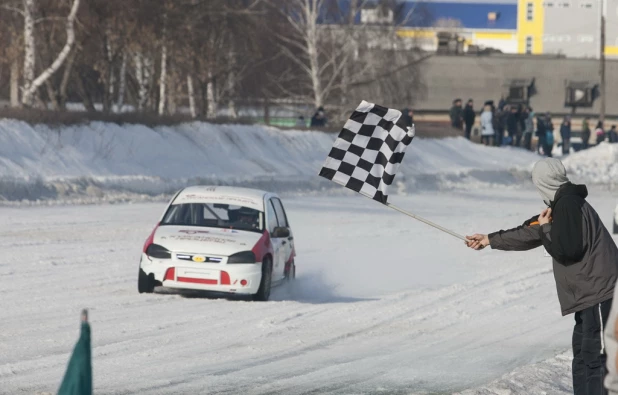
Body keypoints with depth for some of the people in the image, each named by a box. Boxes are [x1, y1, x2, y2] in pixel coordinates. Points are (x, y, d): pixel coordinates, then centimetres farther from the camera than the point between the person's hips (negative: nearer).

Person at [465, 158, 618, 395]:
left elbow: (564, 249, -22)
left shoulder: (569, 205, -14)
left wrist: (545, 228, -5)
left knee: (595, 360, -14)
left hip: (599, 292, -11)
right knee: (581, 357, 15)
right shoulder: (563, 204, 17)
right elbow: (527, 234, 27)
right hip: (589, 294, 11)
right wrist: (490, 240, 34)